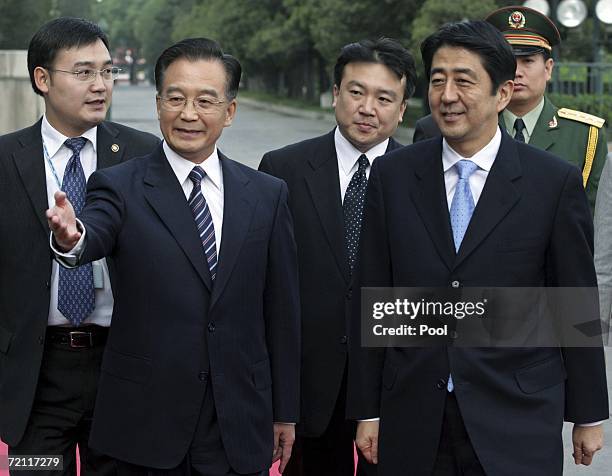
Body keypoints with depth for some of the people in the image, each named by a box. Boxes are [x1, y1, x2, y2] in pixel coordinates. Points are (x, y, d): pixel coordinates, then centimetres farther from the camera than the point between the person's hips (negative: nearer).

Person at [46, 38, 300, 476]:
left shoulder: (267, 195, 4)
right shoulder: (120, 187, -3)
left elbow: (282, 310, 7)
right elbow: (94, 237, -24)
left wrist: (286, 412, 9)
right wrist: (72, 238, -48)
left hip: (240, 429, 2)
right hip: (146, 425, -2)